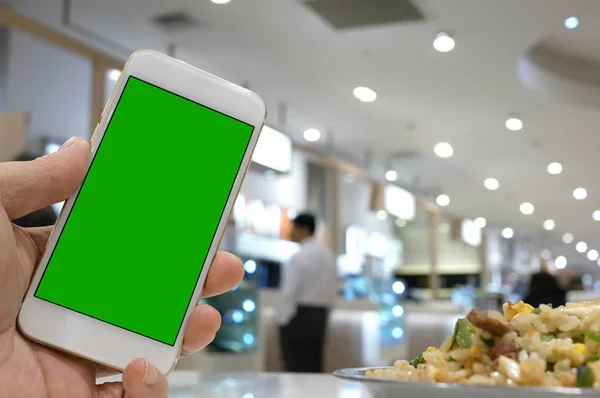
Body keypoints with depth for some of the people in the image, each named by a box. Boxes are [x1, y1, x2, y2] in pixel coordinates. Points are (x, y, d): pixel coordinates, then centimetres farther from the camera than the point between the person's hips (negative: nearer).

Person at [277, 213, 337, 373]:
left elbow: (290, 292, -17)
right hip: (320, 316, 8)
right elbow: (333, 291, 14)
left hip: (298, 316, -8)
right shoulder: (328, 255, 11)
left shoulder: (299, 256, -13)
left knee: (295, 368, -5)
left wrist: (282, 318, -8)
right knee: (315, 367, 11)